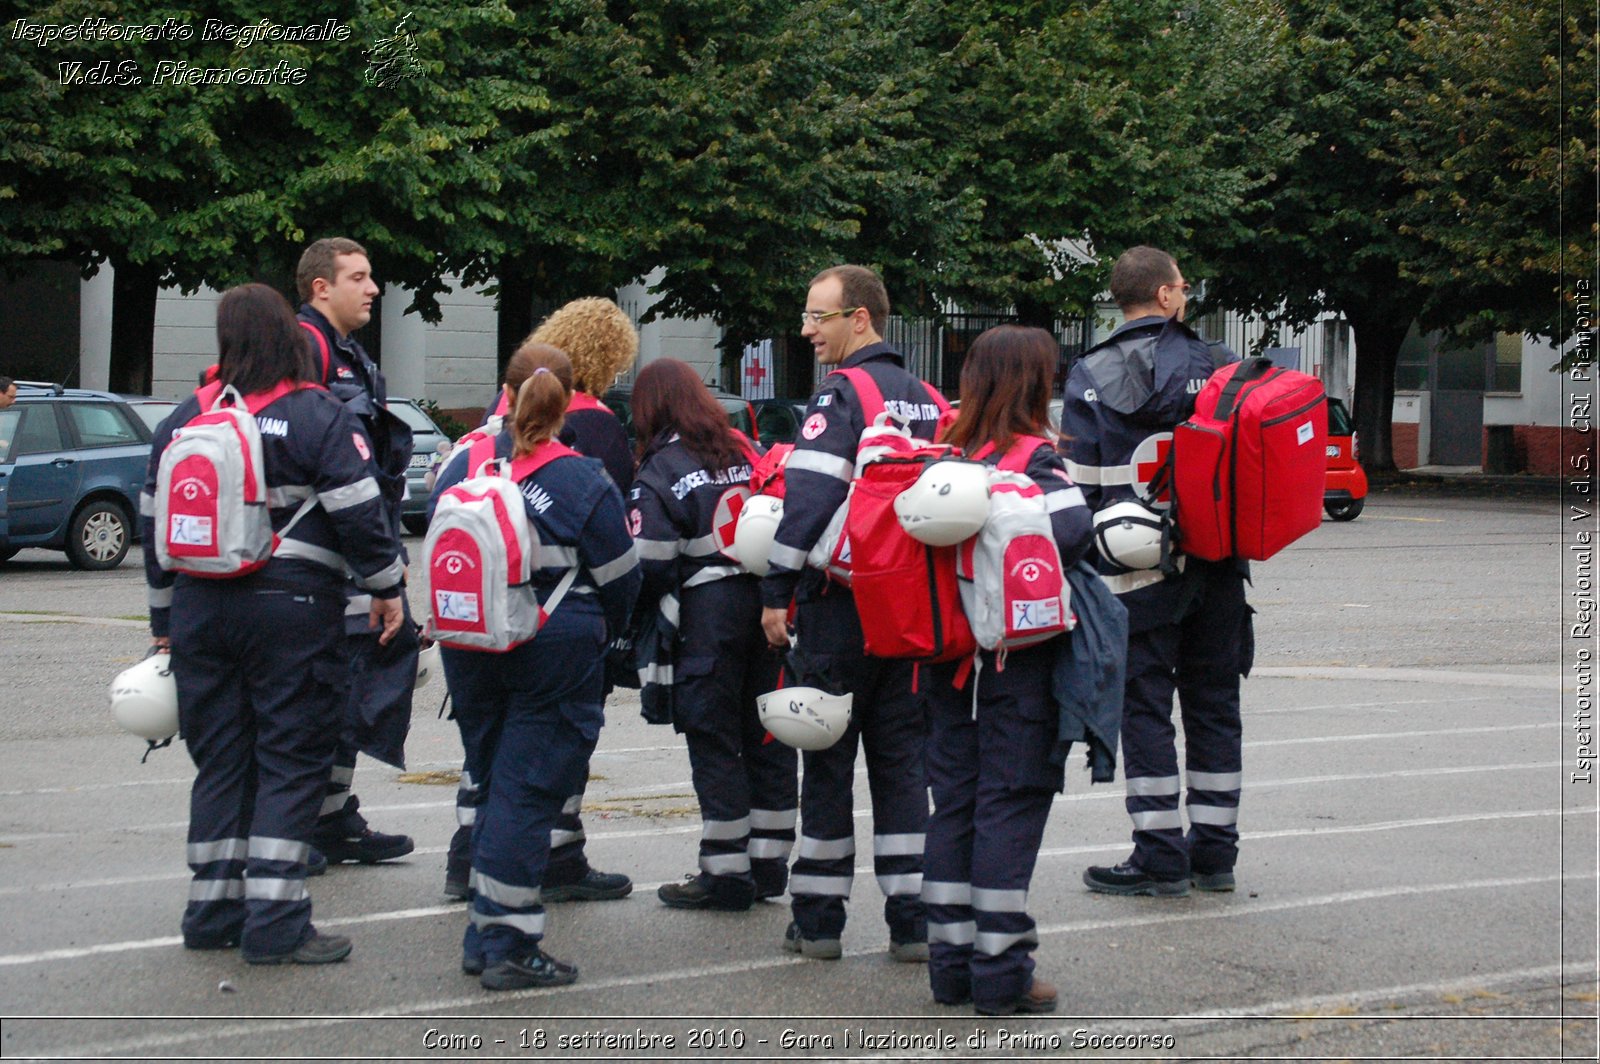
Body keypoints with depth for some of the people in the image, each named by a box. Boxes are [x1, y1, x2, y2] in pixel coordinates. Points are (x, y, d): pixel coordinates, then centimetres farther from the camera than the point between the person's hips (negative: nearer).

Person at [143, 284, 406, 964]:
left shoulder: (183, 421, 9)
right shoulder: (318, 417, -6)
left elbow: (155, 522, 14)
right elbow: (359, 512, -10)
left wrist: (163, 616, 22)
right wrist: (387, 587, 3)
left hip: (201, 612, 5)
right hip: (292, 608, -5)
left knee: (219, 761, 13)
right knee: (293, 761, -1)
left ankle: (213, 911, 16)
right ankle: (275, 923, -5)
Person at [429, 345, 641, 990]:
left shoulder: (461, 467, 0)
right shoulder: (584, 483, -12)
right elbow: (621, 580, -3)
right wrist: (597, 635, 17)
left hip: (468, 649, 5)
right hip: (556, 653, -5)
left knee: (495, 785, 17)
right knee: (527, 792, -1)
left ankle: (484, 938, 20)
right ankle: (508, 946, -1)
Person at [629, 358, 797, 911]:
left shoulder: (657, 473, -5)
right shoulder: (745, 449, 11)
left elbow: (650, 567, -10)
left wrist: (648, 620, 6)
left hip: (709, 613, -5)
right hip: (769, 599, 5)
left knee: (715, 745, 2)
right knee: (767, 736, 13)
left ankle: (726, 874, 3)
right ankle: (768, 862, 19)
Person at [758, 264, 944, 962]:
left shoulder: (841, 395, -11)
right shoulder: (926, 399, 13)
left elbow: (809, 498, -19)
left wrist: (776, 592, -14)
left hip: (841, 605, -6)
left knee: (828, 760, 2)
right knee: (902, 757, 9)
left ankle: (818, 921, 8)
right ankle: (913, 922, 7)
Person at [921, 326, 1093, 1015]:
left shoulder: (949, 455, 6)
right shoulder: (1031, 458, -11)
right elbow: (1068, 531, -26)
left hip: (951, 659, 6)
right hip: (1018, 664, -6)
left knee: (954, 803, 12)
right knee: (1009, 807, -1)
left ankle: (951, 962, 15)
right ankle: (1001, 975, 0)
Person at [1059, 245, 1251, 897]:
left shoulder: (1091, 378, -3)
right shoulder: (1219, 369, 2)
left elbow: (1076, 485, -4)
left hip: (1137, 573, -3)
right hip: (1217, 571, 3)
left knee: (1145, 708, 2)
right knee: (1213, 705, 11)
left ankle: (1161, 858, 1)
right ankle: (1214, 852, 16)